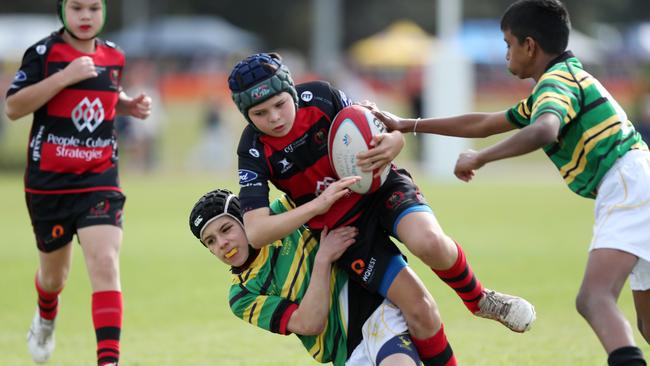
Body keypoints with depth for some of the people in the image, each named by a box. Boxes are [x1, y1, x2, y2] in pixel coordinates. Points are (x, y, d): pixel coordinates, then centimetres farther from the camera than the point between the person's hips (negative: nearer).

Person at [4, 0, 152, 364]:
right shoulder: (43, 52, -7)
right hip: (48, 183, -2)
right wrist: (63, 77, -24)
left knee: (105, 264, -19)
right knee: (54, 274, 15)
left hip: (100, 180, 2)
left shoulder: (113, 56, 7)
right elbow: (13, 107, -16)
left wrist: (130, 105, 6)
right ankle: (46, 318, 51)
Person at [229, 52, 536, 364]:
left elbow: (385, 132, -3)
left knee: (429, 242, -33)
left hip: (382, 187, 0)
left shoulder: (319, 96, -15)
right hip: (343, 229, 0)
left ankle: (479, 301, -4)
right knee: (420, 311, -13)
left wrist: (393, 143, -30)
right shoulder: (255, 152, -16)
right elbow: (256, 233, -22)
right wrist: (319, 204, -32)